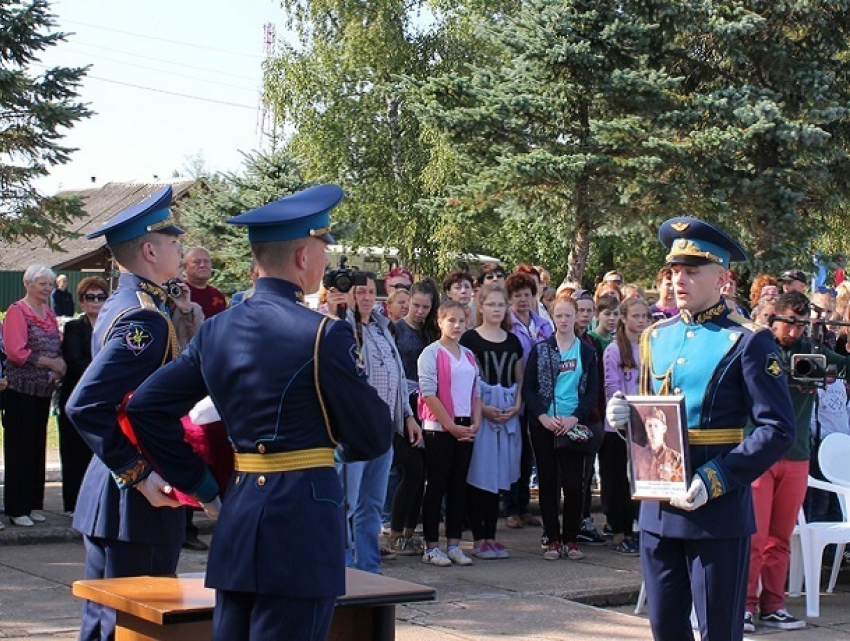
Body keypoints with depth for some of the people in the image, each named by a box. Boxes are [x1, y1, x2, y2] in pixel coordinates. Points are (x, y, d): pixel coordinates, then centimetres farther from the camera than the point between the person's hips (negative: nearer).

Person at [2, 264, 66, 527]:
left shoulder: (49, 314, 14)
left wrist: (56, 371, -3)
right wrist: (50, 363, -16)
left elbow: (57, 348, 17)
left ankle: (33, 505, 17)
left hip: (43, 389, 7)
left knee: (38, 446, 10)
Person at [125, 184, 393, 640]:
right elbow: (373, 439, -7)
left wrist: (197, 481, 12)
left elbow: (145, 407, 9)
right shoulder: (324, 334, -13)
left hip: (234, 520, 7)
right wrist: (338, 442, 15)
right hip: (302, 518, -7)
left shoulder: (215, 331, 7)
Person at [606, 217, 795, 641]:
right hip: (657, 509, 6)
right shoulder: (655, 337, 12)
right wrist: (625, 416, -1)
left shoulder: (748, 341, -7)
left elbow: (778, 430, -12)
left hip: (718, 512, -5)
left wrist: (714, 480, -20)